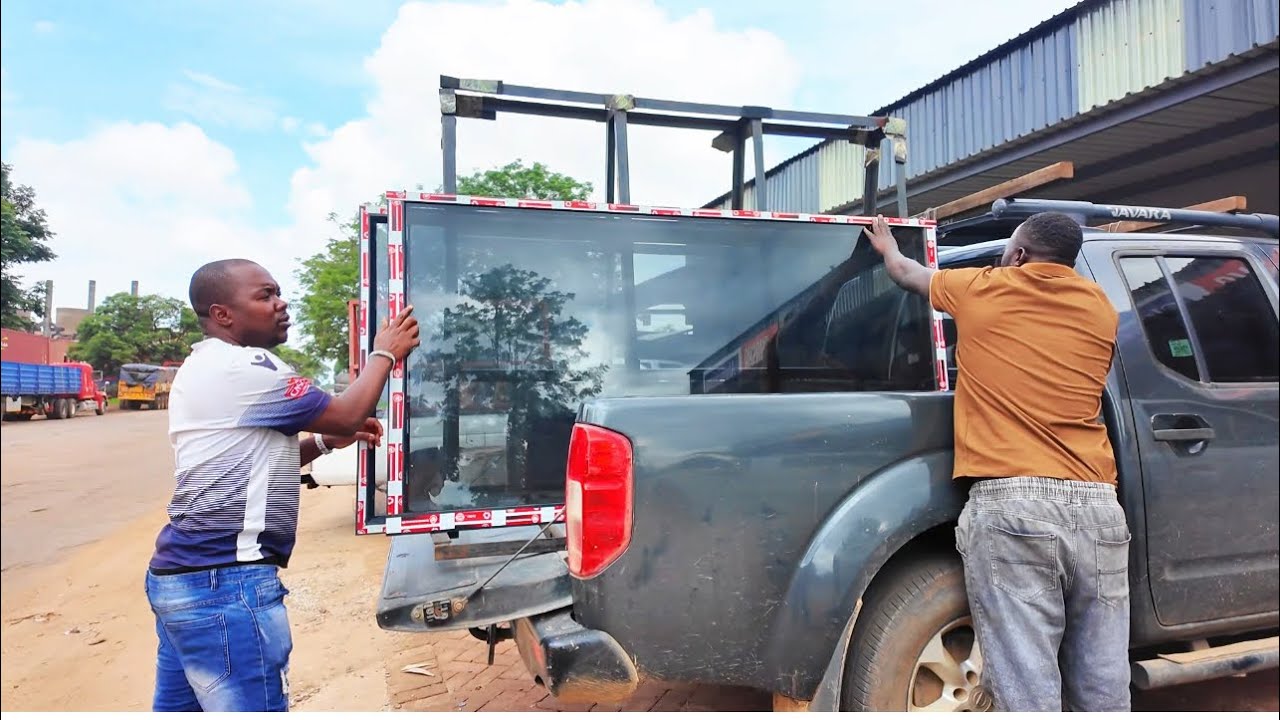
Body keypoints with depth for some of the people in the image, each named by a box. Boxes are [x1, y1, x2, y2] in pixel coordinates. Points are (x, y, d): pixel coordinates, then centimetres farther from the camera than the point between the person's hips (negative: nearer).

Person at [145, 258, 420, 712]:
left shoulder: (207, 368, 16)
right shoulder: (242, 368, -17)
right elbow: (347, 416, -12)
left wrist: (327, 441, 9)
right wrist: (385, 354, 1)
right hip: (223, 583, -11)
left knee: (178, 708, 19)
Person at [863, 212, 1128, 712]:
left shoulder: (982, 290, 9)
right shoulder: (1099, 307, 16)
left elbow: (905, 272, 28)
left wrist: (887, 246, 50)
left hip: (1009, 504, -4)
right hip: (1096, 506, 5)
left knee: (1028, 690, -5)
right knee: (1103, 691, 9)